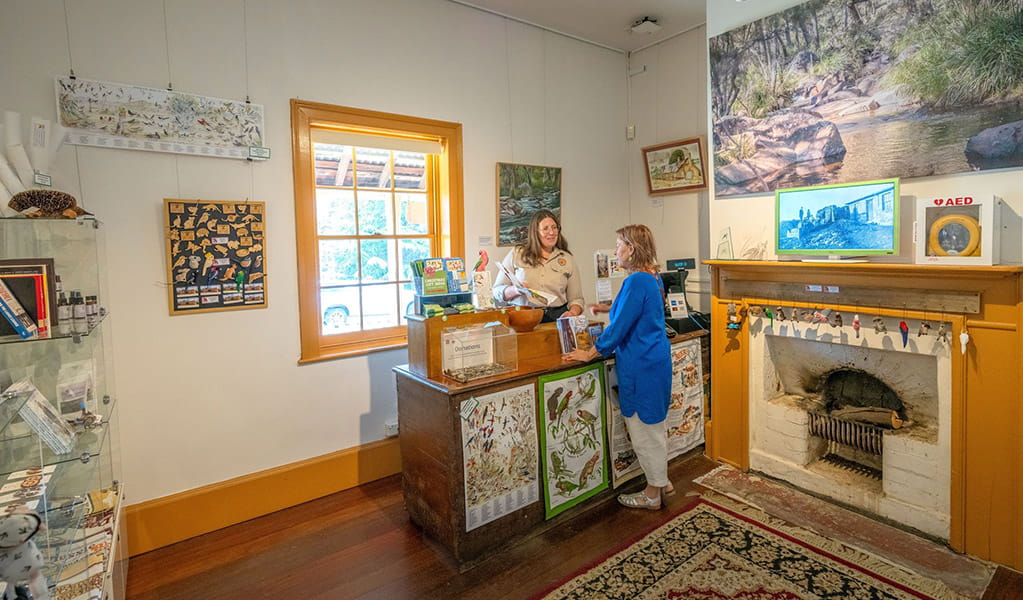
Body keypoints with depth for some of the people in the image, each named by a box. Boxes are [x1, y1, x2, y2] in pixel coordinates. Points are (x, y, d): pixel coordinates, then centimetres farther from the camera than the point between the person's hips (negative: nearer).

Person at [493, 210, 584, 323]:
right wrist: (515, 290, -12)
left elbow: (576, 299, 17)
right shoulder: (517, 254, 8)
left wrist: (573, 313, -5)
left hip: (557, 318, 2)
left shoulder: (568, 259, 14)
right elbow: (497, 290, 9)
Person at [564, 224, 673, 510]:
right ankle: (661, 482, 36)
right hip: (657, 358, 10)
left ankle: (653, 493, 22)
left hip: (640, 365, -10)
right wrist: (608, 309, 25)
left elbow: (618, 328, -21)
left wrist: (589, 354, -12)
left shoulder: (636, 282, -22)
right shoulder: (653, 278, 8)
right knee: (653, 425, 21)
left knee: (644, 428, 5)